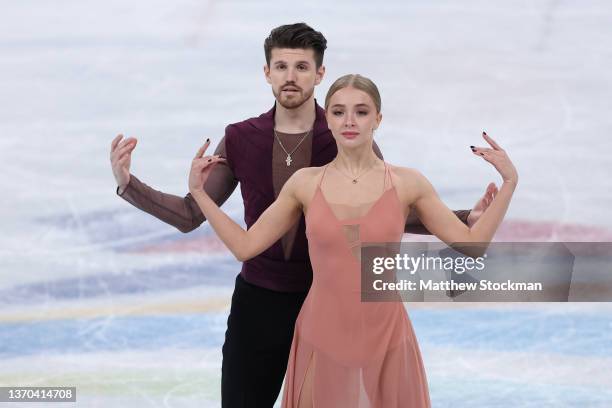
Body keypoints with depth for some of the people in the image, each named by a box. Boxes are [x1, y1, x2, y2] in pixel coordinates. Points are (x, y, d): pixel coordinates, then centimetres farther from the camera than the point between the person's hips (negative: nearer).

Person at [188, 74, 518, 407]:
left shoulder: (407, 184, -2)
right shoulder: (304, 183, 0)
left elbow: (471, 243, 0)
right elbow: (244, 247, 4)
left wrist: (508, 183, -6)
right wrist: (198, 192, 1)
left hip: (386, 339, 0)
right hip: (322, 339, 0)